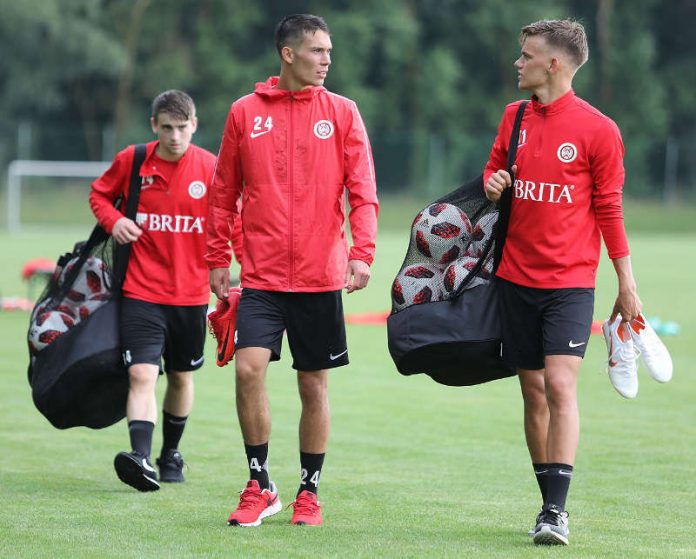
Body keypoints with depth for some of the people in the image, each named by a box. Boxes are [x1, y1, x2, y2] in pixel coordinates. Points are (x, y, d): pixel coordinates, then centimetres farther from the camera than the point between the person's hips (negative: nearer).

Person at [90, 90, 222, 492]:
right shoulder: (131, 161, -2)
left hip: (191, 293, 1)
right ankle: (141, 458, -27)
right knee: (141, 373, -16)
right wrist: (113, 219, -6)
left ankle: (171, 454, 33)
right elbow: (100, 193, 15)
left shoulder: (211, 168, -3)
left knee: (182, 376, 15)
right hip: (142, 291, -1)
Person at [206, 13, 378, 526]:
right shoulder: (246, 112, 4)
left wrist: (362, 253, -15)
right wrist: (217, 259, 8)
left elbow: (362, 191, -2)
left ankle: (309, 492, 19)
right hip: (262, 276, 0)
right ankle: (260, 488, 1)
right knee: (249, 369, -13)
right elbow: (224, 192, 11)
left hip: (321, 276, 0)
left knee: (314, 386, 5)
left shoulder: (342, 112, 2)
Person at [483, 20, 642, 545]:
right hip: (517, 276, 5)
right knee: (534, 391, 7)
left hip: (570, 280, -5)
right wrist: (492, 182, -4)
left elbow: (609, 207, -2)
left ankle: (557, 510, -18)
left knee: (560, 384, -16)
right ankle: (552, 506, 15)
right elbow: (495, 167, 21)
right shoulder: (515, 117, 8)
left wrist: (626, 282, -1)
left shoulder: (598, 129, -7)